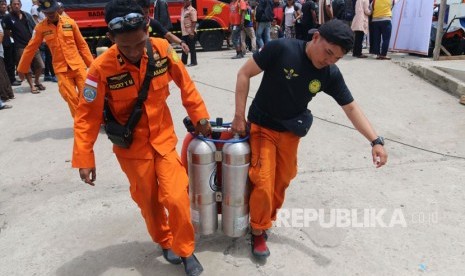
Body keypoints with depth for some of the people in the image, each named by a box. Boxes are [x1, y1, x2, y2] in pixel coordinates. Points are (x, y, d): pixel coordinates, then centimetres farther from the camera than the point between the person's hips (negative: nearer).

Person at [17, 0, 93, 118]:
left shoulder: (70, 22, 0)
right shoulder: (40, 27, 0)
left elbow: (82, 45, 6)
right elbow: (30, 48, 8)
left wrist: (92, 64, 5)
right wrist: (21, 68, 13)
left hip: (78, 65, 0)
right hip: (62, 69, 0)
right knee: (71, 98, -5)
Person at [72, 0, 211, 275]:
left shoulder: (163, 49, -15)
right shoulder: (102, 68, -22)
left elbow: (185, 84, 0)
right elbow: (87, 116, -14)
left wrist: (200, 115, 2)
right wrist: (84, 158, -14)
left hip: (164, 138, 1)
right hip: (132, 147, -1)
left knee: (177, 198, -4)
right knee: (148, 201, 14)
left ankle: (185, 251, 21)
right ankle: (166, 242, 42)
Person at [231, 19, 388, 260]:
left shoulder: (331, 75, -12)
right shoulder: (281, 49, -23)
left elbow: (351, 107, -4)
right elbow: (244, 73, -16)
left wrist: (376, 140, -13)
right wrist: (239, 116, -17)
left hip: (291, 132, 4)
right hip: (262, 126, -3)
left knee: (282, 180, 13)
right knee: (264, 181, -6)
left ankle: (267, 219, 39)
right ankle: (258, 232, 17)